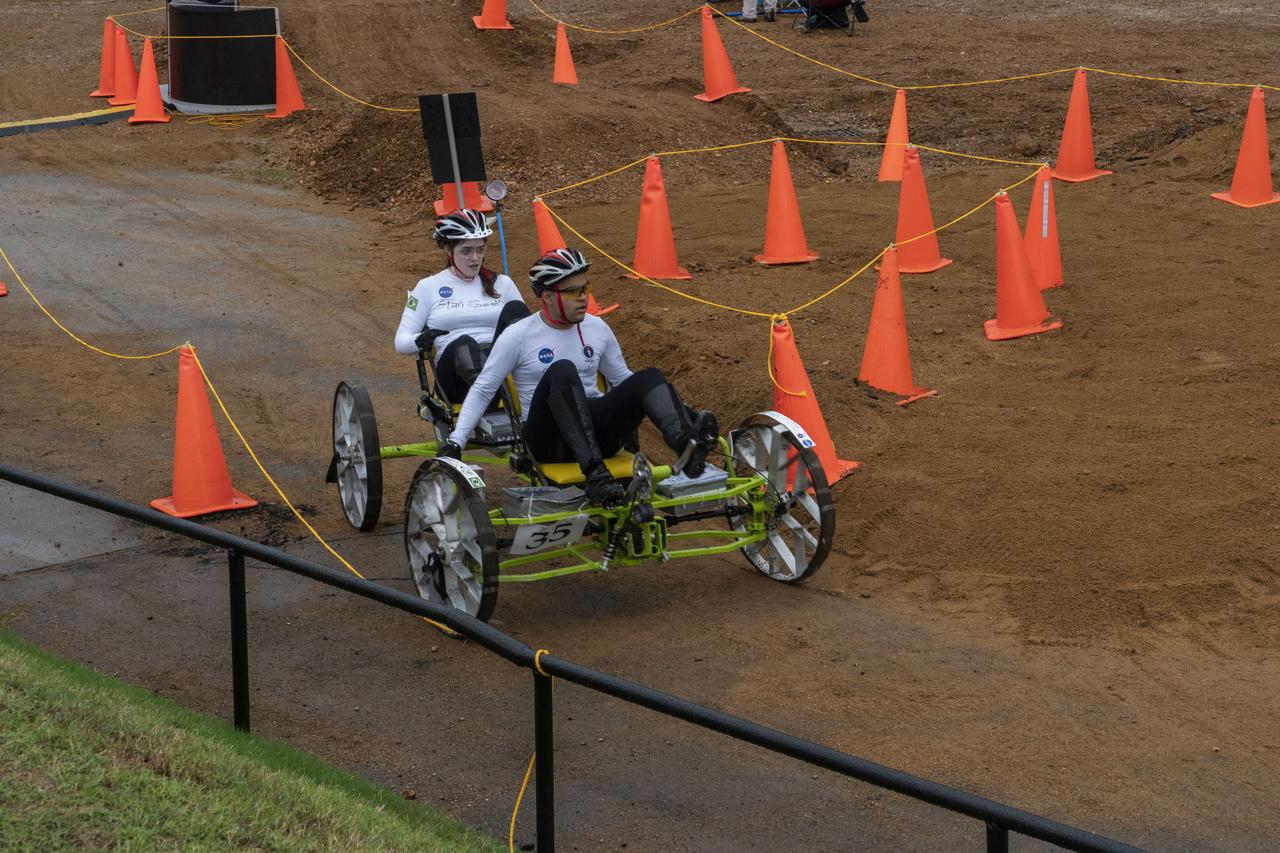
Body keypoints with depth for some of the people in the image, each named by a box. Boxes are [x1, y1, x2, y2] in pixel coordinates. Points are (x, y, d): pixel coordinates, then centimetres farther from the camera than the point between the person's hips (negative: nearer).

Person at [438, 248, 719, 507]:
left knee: (650, 377, -22)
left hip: (597, 433, 4)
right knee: (562, 370, -34)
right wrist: (454, 443, -9)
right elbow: (482, 390, 1)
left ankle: (687, 445, -54)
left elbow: (622, 379, 22)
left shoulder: (597, 329, 11)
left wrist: (675, 412, 14)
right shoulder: (518, 336, -1)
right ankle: (595, 474, -49)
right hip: (549, 439, -4)